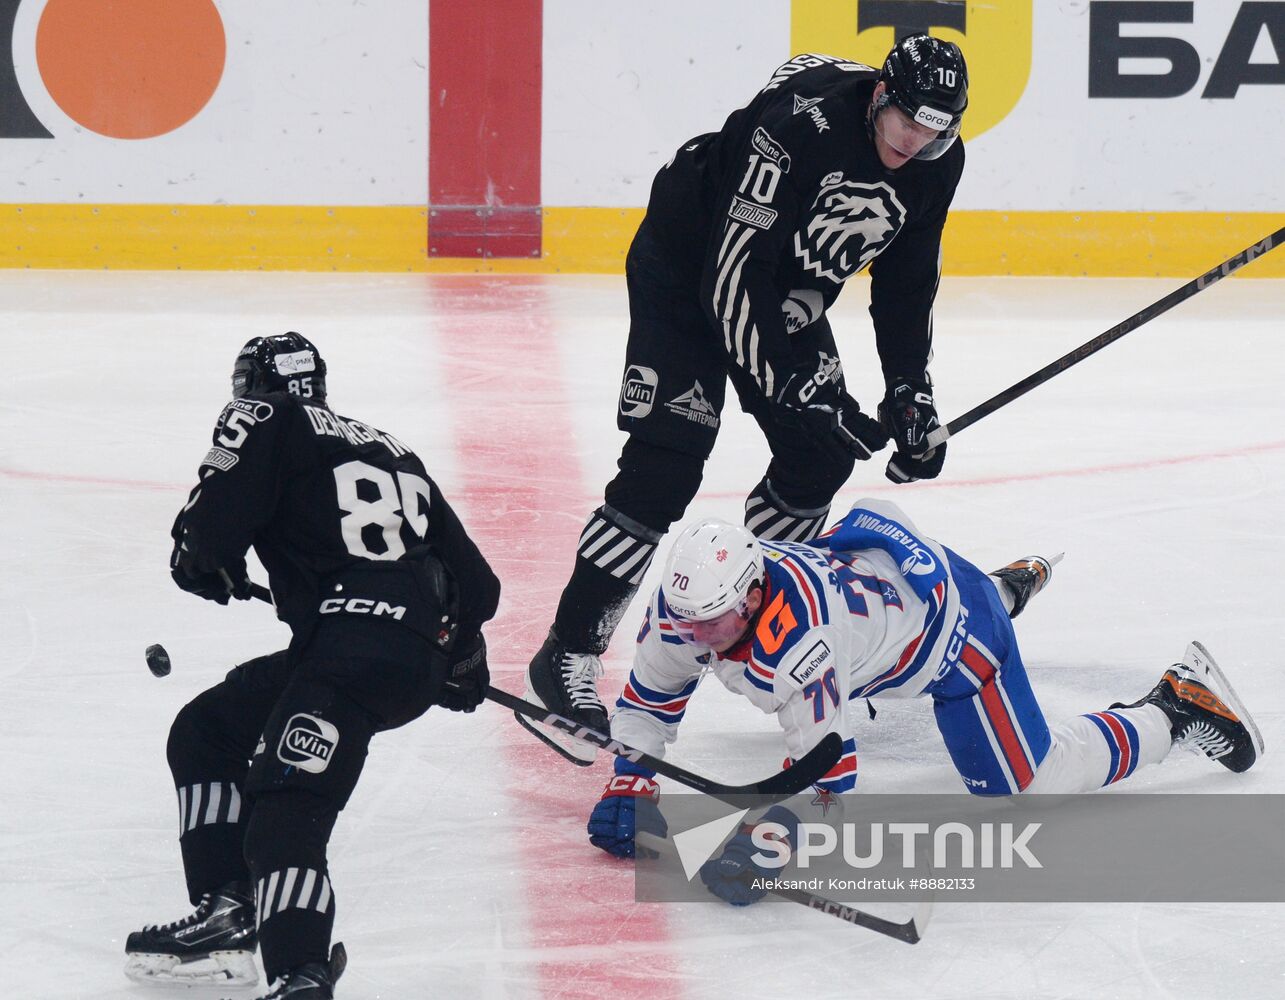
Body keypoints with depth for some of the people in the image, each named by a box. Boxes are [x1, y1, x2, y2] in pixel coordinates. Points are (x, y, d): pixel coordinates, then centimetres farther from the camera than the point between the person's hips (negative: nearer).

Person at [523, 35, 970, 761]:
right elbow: (734, 273, -34)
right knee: (667, 463, -16)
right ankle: (569, 654, -11)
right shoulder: (801, 121, -36)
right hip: (687, 270, -8)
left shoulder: (937, 162, -12)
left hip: (785, 289, 8)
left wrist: (909, 393, -6)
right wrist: (794, 385, -33)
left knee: (822, 451, 5)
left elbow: (907, 281, 2)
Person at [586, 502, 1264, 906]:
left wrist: (768, 841, -47)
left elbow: (826, 770, -39)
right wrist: (627, 787, -15)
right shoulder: (686, 605, -22)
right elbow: (649, 698, -6)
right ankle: (1008, 586, 61)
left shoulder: (791, 647, -43)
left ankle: (1176, 708, 13)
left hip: (948, 621, -8)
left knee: (1028, 782, -6)